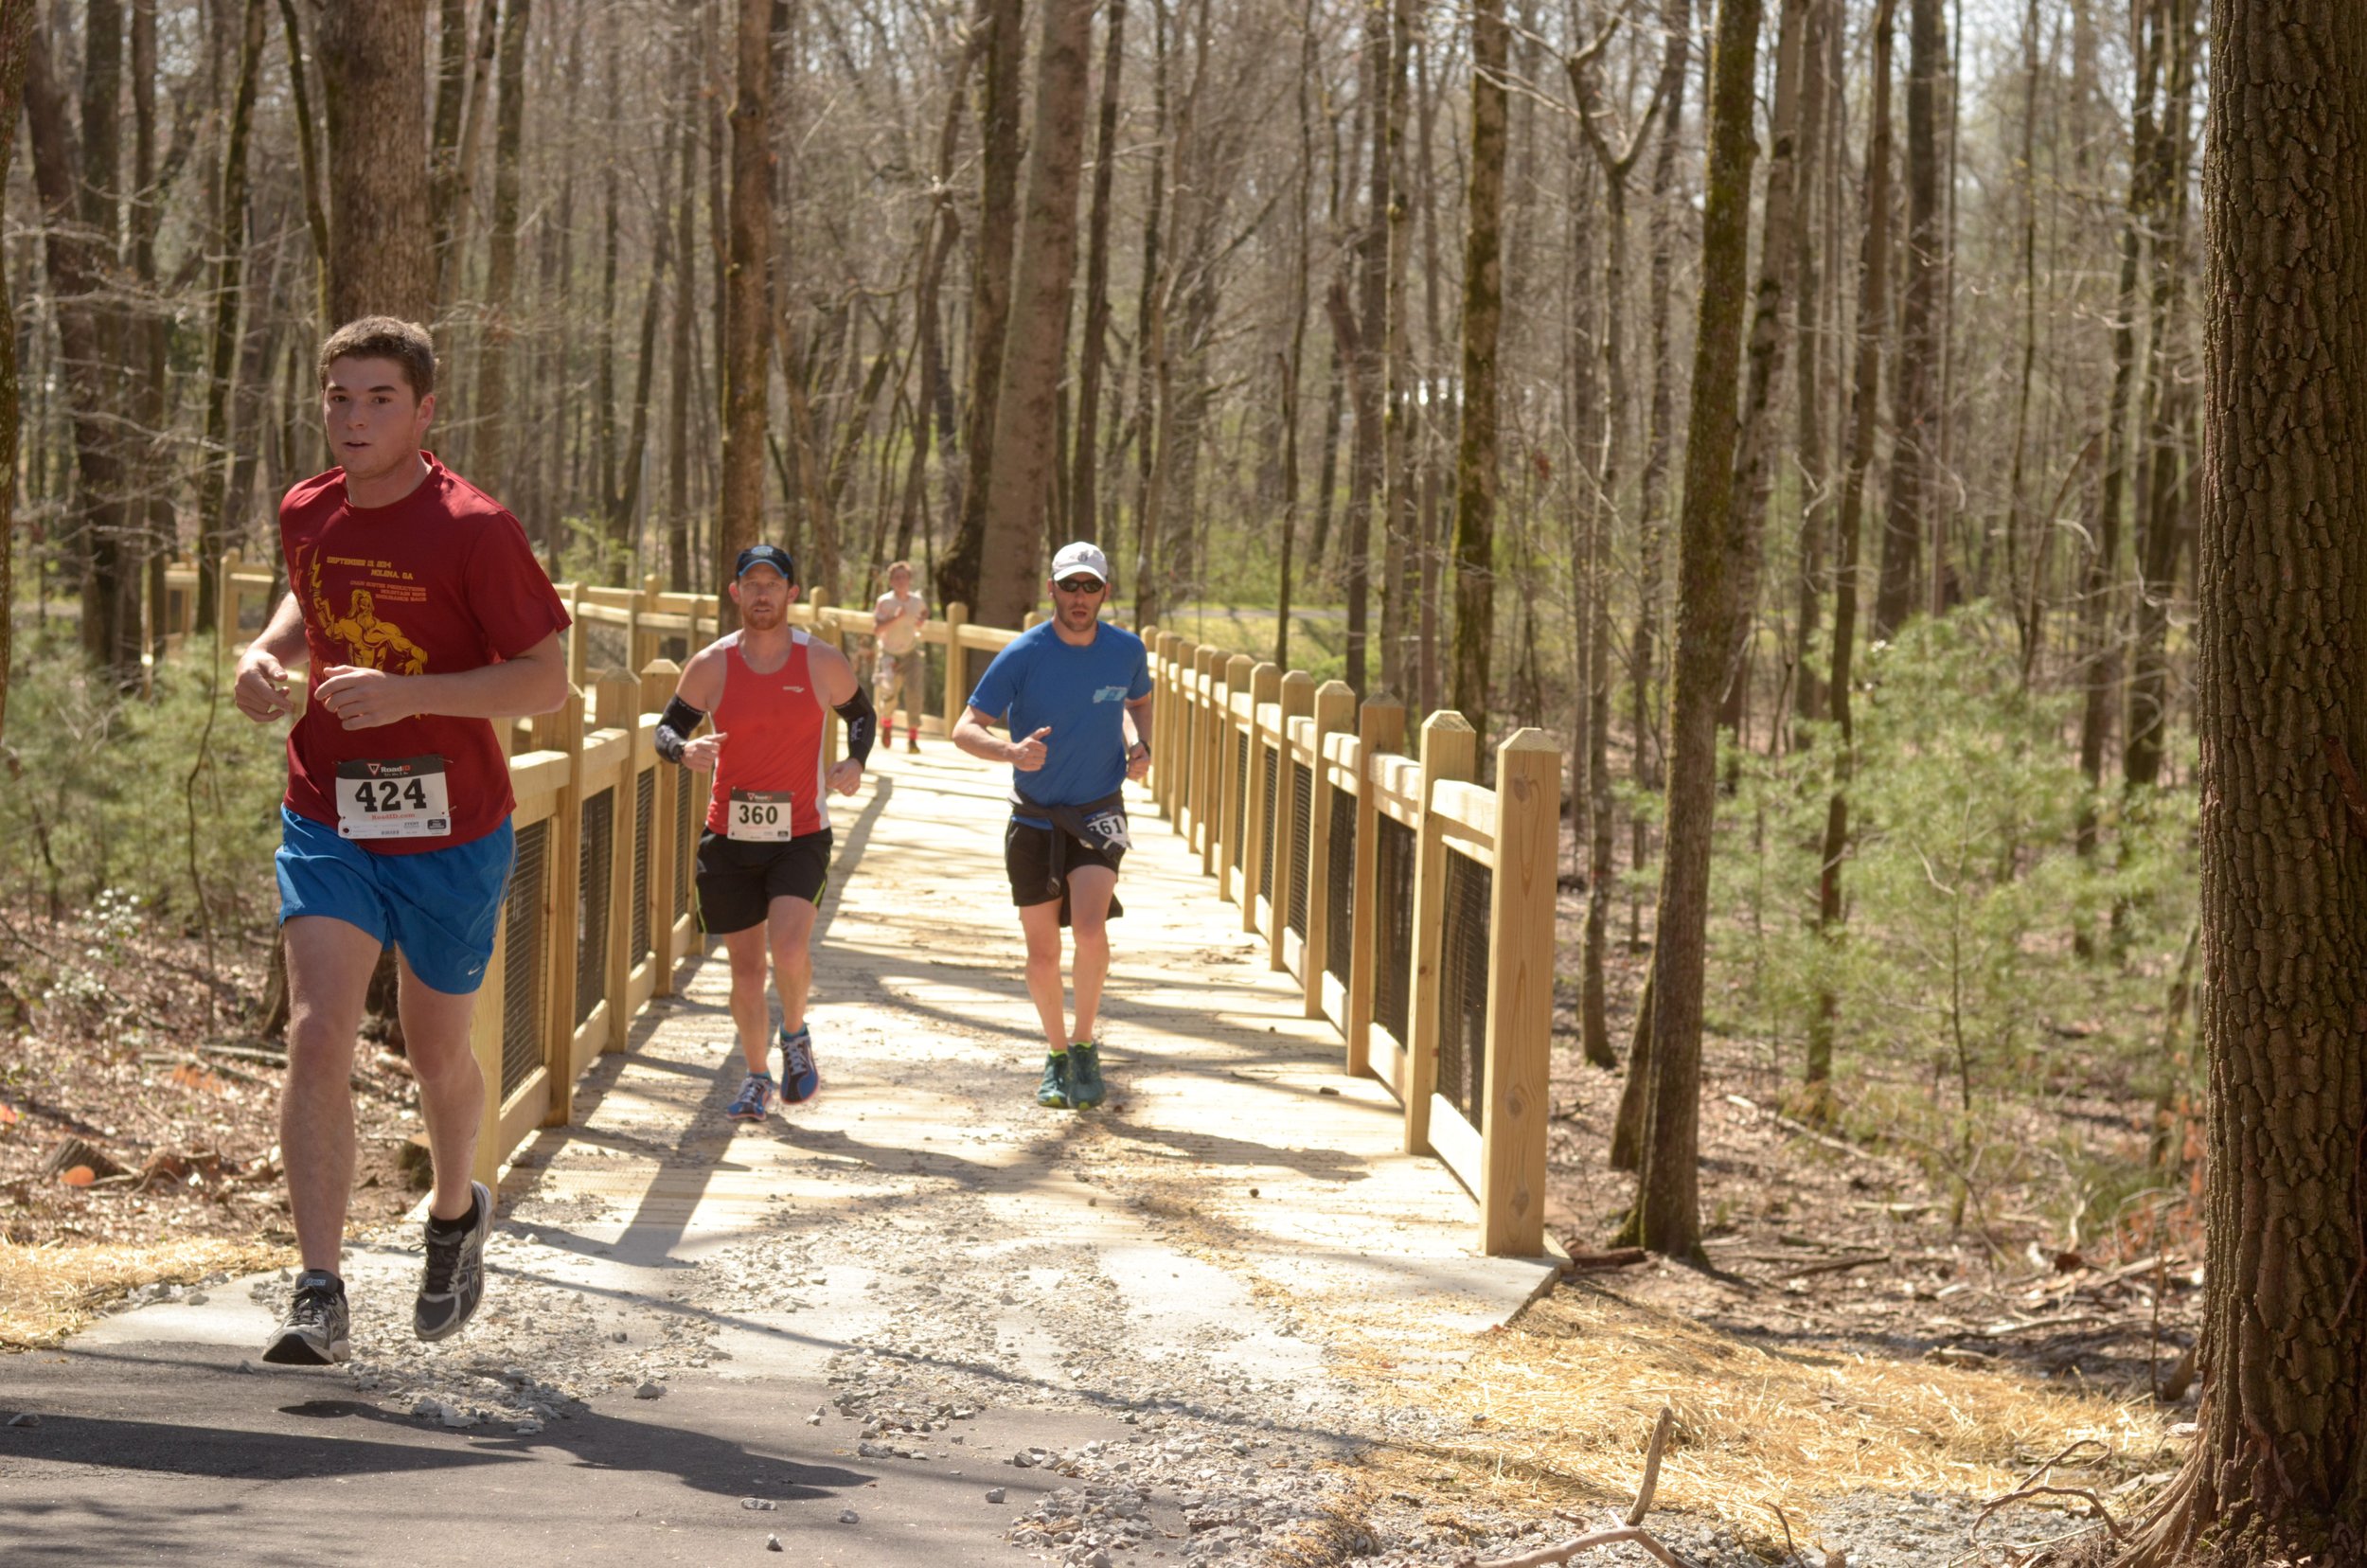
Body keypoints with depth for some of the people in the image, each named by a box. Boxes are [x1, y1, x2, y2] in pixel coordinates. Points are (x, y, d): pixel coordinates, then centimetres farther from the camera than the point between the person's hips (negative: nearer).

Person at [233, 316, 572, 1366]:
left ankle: (455, 1213, 44)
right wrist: (267, 654, 4)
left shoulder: (473, 530, -14)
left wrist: (408, 694, -25)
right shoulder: (305, 515, 3)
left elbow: (547, 680, -14)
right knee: (317, 1034, -15)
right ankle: (319, 1295, -17)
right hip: (327, 818, 3)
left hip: (450, 829, -3)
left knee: (436, 1052, 13)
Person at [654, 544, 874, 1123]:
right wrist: (685, 750, -18)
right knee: (745, 968, 6)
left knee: (789, 947, -21)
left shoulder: (823, 662, -2)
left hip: (800, 835, -1)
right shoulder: (711, 665, -2)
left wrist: (855, 761, -5)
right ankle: (758, 1077, 26)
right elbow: (667, 727, 5)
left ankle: (795, 1033, 10)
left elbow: (861, 713, 15)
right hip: (729, 836, 2)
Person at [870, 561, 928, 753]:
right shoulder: (885, 601, -16)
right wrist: (895, 618, -33)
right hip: (889, 654, -2)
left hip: (910, 653, 2)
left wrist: (922, 621, -4)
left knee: (913, 692, -16)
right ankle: (887, 723, 33)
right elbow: (876, 630, -21)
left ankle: (913, 738, -10)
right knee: (889, 694, -3)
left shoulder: (918, 601, -6)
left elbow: (924, 612, 19)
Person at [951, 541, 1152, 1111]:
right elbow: (965, 730, -13)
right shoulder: (1023, 654, -12)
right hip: (1035, 818, 0)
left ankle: (1085, 1045, -2)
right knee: (1042, 956, 5)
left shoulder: (1127, 650, -3)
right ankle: (1056, 1054, 30)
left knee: (1090, 928, -23)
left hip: (1098, 813, 0)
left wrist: (1139, 746, -1)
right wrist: (1012, 751, -34)